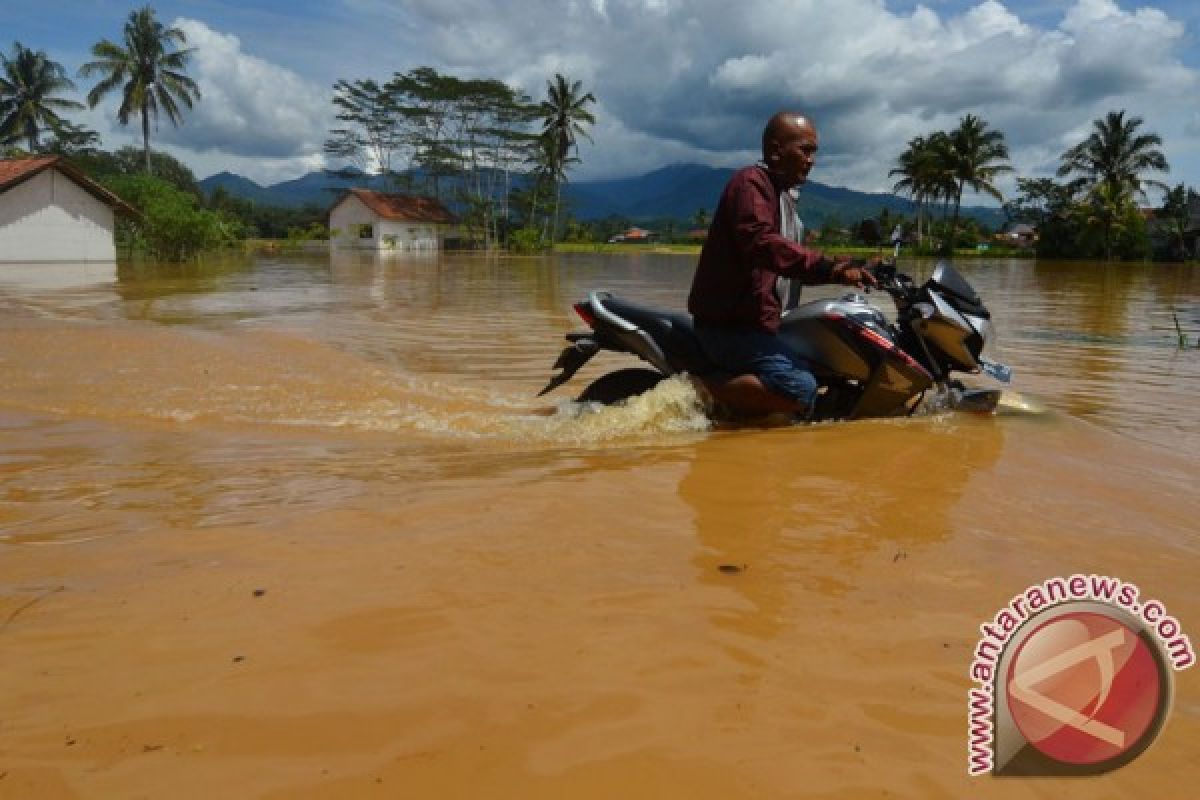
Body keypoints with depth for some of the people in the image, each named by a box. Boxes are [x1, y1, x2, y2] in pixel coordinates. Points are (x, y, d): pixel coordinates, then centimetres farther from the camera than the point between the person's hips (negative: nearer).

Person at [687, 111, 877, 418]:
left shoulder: (783, 197, 21)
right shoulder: (751, 181, -11)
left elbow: (791, 262, 24)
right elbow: (760, 243, -29)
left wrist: (838, 273, 10)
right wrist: (827, 265, -34)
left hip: (752, 318, 11)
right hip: (728, 323, -11)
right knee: (799, 388, -28)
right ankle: (705, 392, -16)